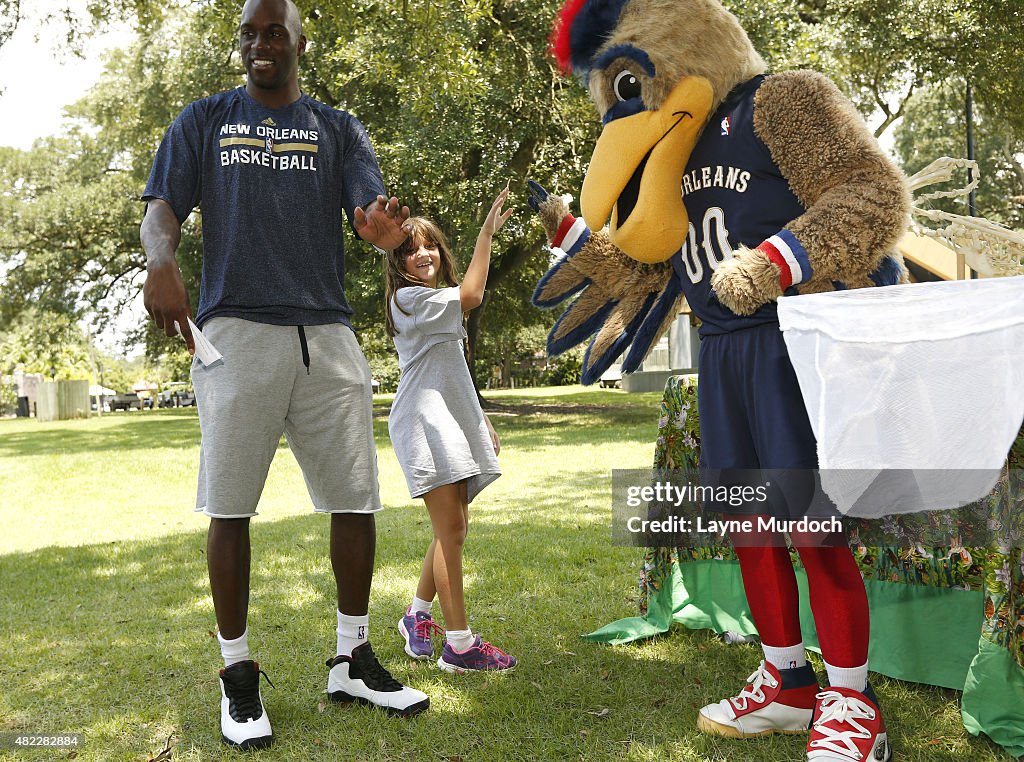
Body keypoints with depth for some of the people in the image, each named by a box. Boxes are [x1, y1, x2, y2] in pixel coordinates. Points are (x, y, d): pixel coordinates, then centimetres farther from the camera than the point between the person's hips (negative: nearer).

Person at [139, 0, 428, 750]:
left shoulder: (338, 128, 15)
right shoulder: (204, 119, 14)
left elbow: (372, 218, 3)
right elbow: (162, 208, 5)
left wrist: (384, 225, -23)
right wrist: (160, 260, -19)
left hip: (327, 334, 2)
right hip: (236, 330, -1)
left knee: (356, 498, 1)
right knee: (230, 507, -2)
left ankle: (353, 660, 17)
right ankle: (238, 673, 12)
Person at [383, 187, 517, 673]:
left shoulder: (437, 302, 23)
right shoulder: (408, 297, -7)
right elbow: (471, 295, -22)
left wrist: (480, 422, 21)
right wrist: (486, 232, -18)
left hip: (451, 421, 9)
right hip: (424, 423, -9)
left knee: (453, 529, 10)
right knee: (450, 530, -11)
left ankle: (417, 615, 27)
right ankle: (460, 645, -8)